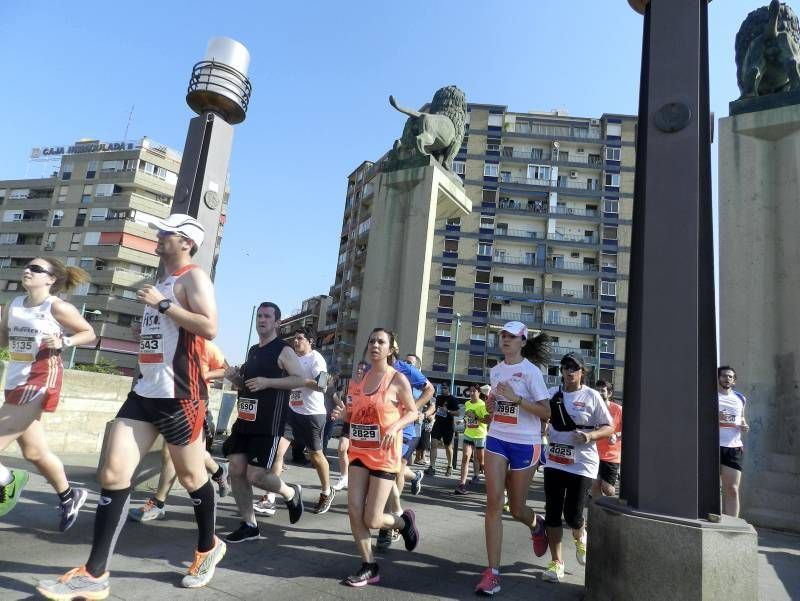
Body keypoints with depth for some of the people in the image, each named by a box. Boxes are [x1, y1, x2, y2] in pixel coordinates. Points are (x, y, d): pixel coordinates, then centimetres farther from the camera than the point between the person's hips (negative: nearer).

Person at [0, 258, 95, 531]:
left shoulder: (57, 307, -9)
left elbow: (89, 334, -1)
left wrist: (63, 342, -17)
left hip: (41, 381, -8)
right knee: (34, 452, 16)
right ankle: (68, 496, 34)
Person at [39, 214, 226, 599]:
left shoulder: (193, 276, -9)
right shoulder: (162, 283, 19)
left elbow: (209, 328, -23)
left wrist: (162, 304, -20)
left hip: (180, 396, -8)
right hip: (145, 393, 9)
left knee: (191, 478, 7)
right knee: (113, 476, 3)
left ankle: (208, 548, 31)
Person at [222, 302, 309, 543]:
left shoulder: (283, 351, -8)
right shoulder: (253, 351, 16)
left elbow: (301, 379, -17)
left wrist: (267, 382, -21)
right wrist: (235, 378, 3)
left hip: (268, 424, -8)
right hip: (245, 419, 8)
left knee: (255, 475, -9)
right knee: (236, 470, 4)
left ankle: (291, 493, 21)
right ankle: (249, 525, 18)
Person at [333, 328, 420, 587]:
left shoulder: (398, 379, -9)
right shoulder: (361, 378, 7)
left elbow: (413, 412, -3)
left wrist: (395, 427, -22)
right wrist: (343, 414, -3)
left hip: (384, 454, -5)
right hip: (359, 451, 6)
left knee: (372, 519, -3)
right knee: (354, 511, -1)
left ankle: (404, 521, 30)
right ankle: (369, 567, 18)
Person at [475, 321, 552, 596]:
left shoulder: (531, 371, -9)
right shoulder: (495, 371, 9)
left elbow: (545, 412, -13)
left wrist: (516, 399, -24)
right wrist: (490, 405, 7)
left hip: (525, 443, -4)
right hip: (496, 440, 4)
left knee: (516, 508, 8)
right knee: (494, 503, -6)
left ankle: (537, 526, 45)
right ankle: (492, 572, 0)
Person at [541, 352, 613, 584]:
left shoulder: (591, 396, -4)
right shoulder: (552, 393, 5)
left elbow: (609, 427, -2)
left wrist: (591, 436, -19)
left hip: (582, 464, -3)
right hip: (554, 461, 3)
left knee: (573, 515, -3)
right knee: (552, 513, 2)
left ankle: (580, 536, 34)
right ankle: (556, 562, 18)